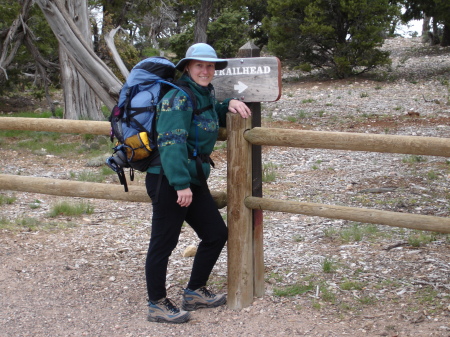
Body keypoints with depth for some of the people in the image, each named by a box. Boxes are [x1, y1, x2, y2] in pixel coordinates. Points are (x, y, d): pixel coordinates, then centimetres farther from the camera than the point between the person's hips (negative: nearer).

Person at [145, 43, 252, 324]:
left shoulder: (205, 94, 14)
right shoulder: (178, 98, -14)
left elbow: (212, 116, 35)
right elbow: (171, 142, -22)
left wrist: (229, 104, 12)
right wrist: (181, 184, -27)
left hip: (193, 179, 10)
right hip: (168, 180, -10)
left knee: (216, 233, 13)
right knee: (164, 242, -2)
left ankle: (195, 292, 27)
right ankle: (157, 305, 9)